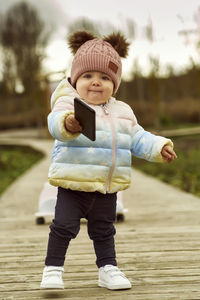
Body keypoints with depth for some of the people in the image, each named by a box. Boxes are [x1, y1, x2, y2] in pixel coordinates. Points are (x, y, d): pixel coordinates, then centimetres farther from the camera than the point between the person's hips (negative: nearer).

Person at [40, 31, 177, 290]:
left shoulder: (122, 112, 10)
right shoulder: (68, 104, -10)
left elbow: (138, 139, 16)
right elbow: (56, 122, -31)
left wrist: (159, 147, 1)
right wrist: (68, 124, -53)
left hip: (108, 187, 5)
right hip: (73, 184, -5)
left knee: (104, 230, 17)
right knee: (64, 226, -5)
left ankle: (108, 268, 28)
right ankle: (53, 268, 9)